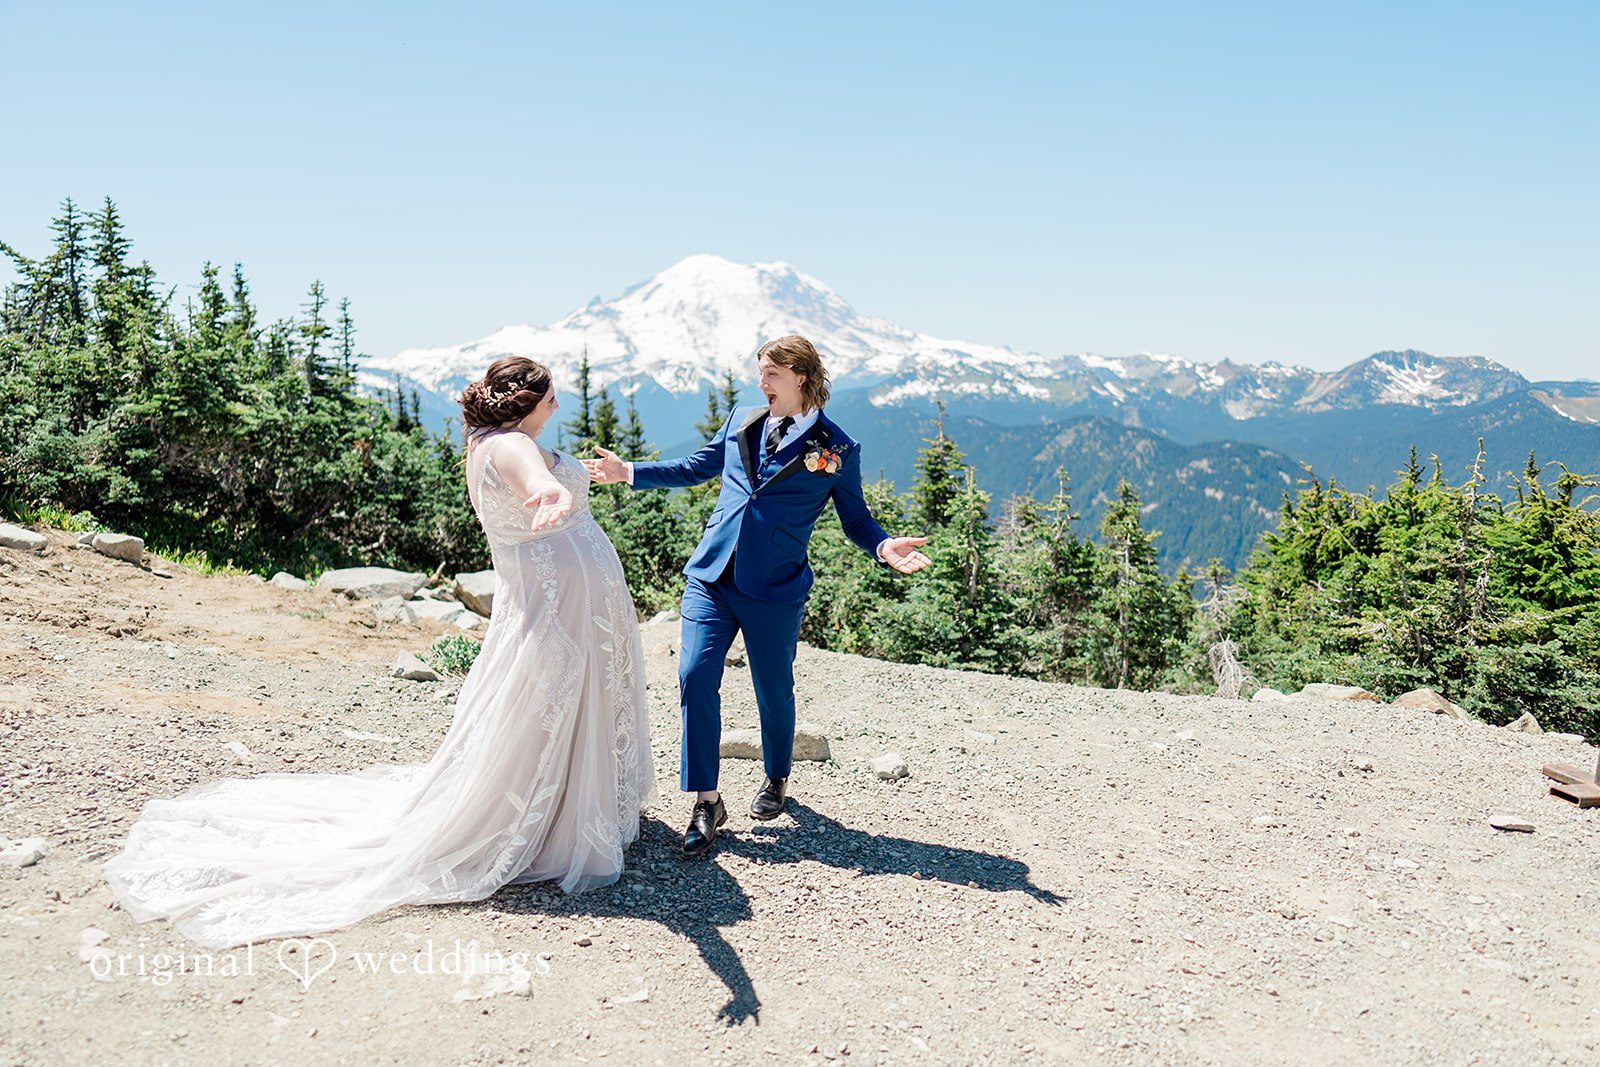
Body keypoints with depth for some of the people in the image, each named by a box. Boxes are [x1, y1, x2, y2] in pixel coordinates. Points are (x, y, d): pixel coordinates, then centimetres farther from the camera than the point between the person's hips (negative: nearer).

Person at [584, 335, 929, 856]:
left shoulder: (836, 448, 0)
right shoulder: (741, 422, 11)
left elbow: (855, 518, 5)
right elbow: (696, 467, 22)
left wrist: (884, 546, -16)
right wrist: (628, 472, 17)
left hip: (775, 588, -3)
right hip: (711, 574, 3)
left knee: (773, 690, 9)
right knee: (695, 677, -7)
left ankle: (776, 780, 35)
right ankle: (706, 801, 1)